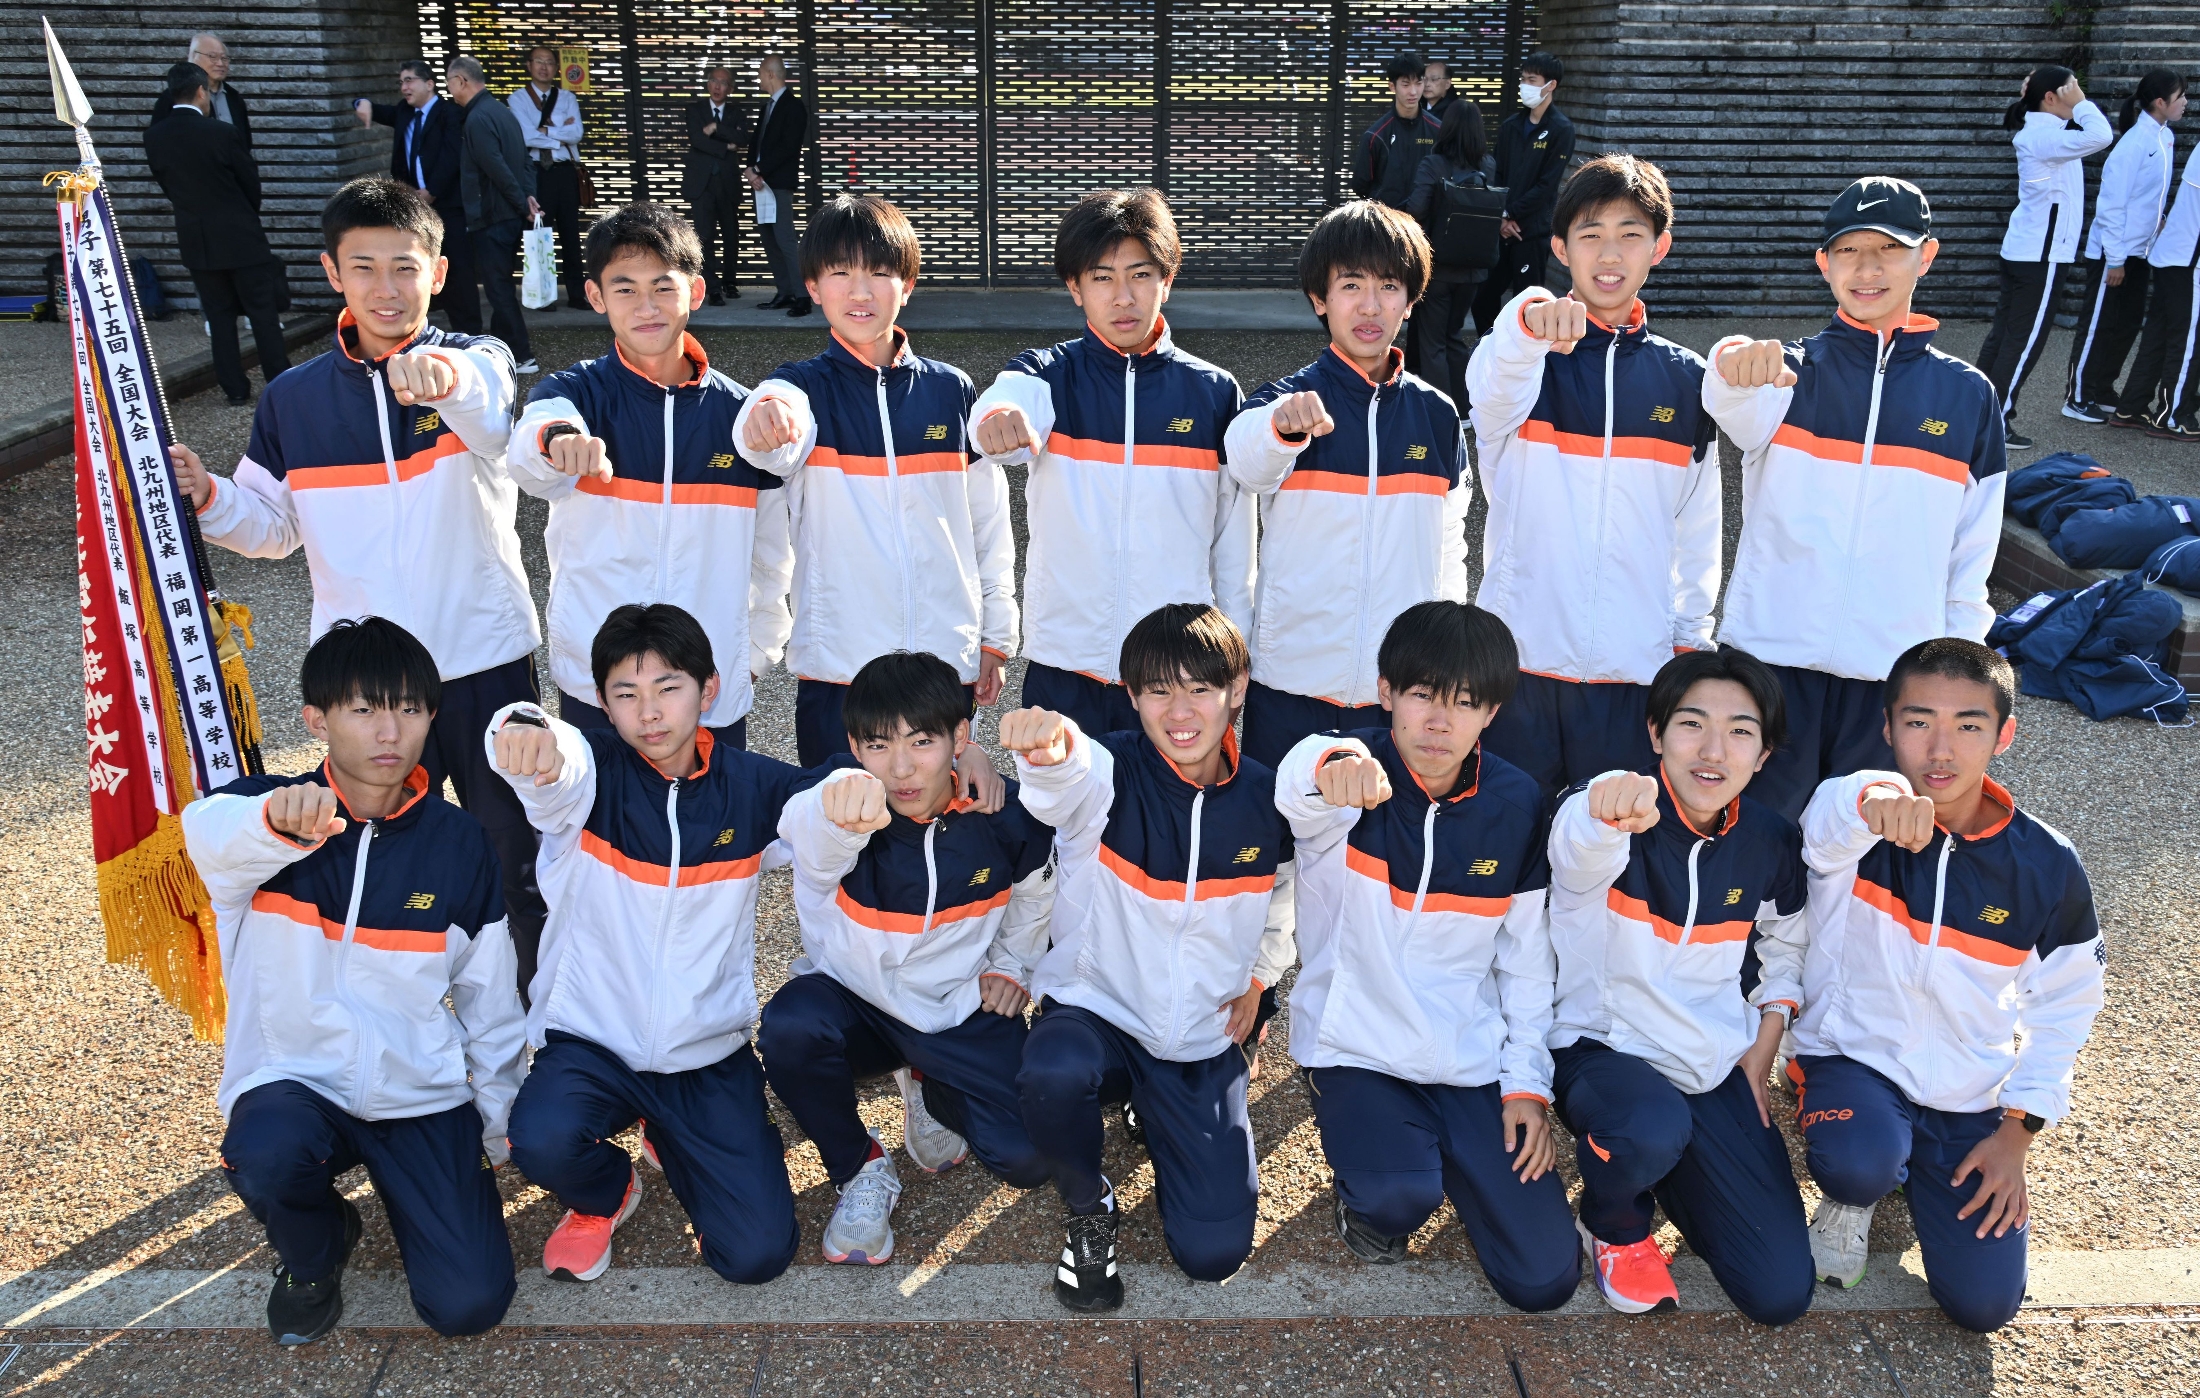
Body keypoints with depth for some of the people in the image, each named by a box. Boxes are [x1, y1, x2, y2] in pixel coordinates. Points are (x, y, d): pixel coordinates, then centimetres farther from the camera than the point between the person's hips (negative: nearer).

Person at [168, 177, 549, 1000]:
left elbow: (494, 420, -31)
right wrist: (207, 500, -9)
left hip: (485, 660, -2)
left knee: (516, 863, 9)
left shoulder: (477, 363, -6)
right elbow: (274, 527, 12)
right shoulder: (294, 399, 4)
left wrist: (446, 377, -54)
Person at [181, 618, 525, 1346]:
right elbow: (211, 833, -36)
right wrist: (275, 820, -60)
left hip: (425, 1097, 1)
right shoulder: (259, 810, -9)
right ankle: (314, 1251, 2)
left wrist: (501, 1131, 9)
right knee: (266, 1156, -36)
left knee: (469, 1304, -12)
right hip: (294, 1085, -1)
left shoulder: (459, 842, -4)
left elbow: (489, 1000, 4)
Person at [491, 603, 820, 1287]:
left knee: (758, 1254, -8)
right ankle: (605, 1194, 7)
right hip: (589, 1040, -1)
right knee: (542, 1141, -34)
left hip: (710, 1053, 2)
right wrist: (524, 730, -57)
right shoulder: (592, 773, -10)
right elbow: (550, 768, -32)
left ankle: (672, 1140, 25)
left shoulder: (749, 785, -2)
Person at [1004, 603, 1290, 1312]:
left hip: (1204, 1042, 3)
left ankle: (1155, 1115, 27)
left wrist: (1259, 977, 4)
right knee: (1054, 1075, -39)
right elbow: (1068, 783, -41)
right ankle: (1088, 1208, -3)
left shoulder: (1264, 799, -4)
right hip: (1096, 1012, -2)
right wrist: (1048, 749, -65)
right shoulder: (1112, 774, -15)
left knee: (1215, 1251, -6)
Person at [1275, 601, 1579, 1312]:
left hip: (1473, 1060, 3)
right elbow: (1295, 782, -41)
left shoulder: (1517, 804, -3)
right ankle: (1370, 1190, 7)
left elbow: (1526, 954, 6)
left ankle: (1442, 1149, 26)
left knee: (1545, 1280, -2)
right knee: (1401, 1194, -32)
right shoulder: (1348, 768, -14)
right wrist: (1332, 772, -65)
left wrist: (1527, 1082, 1)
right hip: (1355, 1051, -3)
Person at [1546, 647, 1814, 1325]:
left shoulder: (1771, 843, -3)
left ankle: (1674, 1174, 23)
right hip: (1601, 1047, -4)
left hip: (1719, 1065, 4)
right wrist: (1609, 811, -69)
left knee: (1782, 1292, -5)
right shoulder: (1619, 823, -19)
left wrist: (1762, 1051, 4)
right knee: (1652, 1132, -40)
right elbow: (1580, 845, -45)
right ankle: (1614, 1225, -2)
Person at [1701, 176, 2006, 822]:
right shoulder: (1791, 373, 1)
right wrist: (1736, 367, -49)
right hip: (1772, 658, -1)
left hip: (1896, 673, 2)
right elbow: (1737, 406, -25)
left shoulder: (1967, 394, 7)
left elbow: (1974, 551, 12)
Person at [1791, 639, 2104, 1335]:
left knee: (1984, 1303, -5)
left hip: (1972, 1098, 3)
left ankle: (1914, 1169, 24)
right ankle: (1857, 1195, 4)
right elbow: (1827, 821, -42)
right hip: (1852, 1058, -2)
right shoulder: (1852, 825, -15)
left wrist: (2019, 1129, -1)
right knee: (1858, 1165, -35)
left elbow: (2064, 1005, 5)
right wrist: (1875, 796, -67)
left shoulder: (2046, 865, -7)